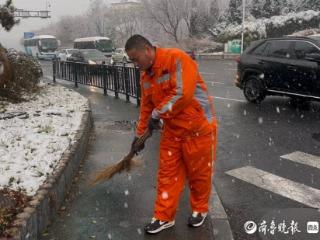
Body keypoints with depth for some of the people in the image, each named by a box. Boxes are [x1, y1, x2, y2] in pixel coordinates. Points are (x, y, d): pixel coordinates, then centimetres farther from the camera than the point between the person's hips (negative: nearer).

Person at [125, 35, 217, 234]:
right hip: (172, 130, 7)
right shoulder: (146, 76, 5)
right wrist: (139, 134, 17)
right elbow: (146, 107, 14)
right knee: (167, 174, 9)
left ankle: (200, 209, 34)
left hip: (199, 128, -6)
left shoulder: (176, 58, -20)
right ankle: (164, 217, 24)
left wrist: (157, 115, -20)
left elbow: (182, 94, -29)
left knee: (199, 173, 11)